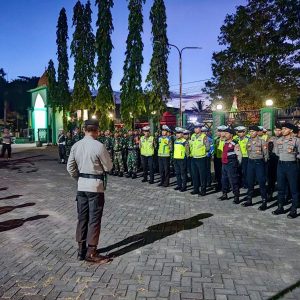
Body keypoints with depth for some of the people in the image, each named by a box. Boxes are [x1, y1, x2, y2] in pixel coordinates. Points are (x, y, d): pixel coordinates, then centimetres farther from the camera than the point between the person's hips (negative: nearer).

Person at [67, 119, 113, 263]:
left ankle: (81, 250, 25)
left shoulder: (76, 146, 3)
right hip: (95, 186, -6)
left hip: (81, 185, 6)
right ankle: (91, 253, 11)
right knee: (94, 219, 3)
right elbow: (108, 167, -8)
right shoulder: (99, 146, -15)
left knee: (82, 218, 14)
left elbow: (70, 167, 8)